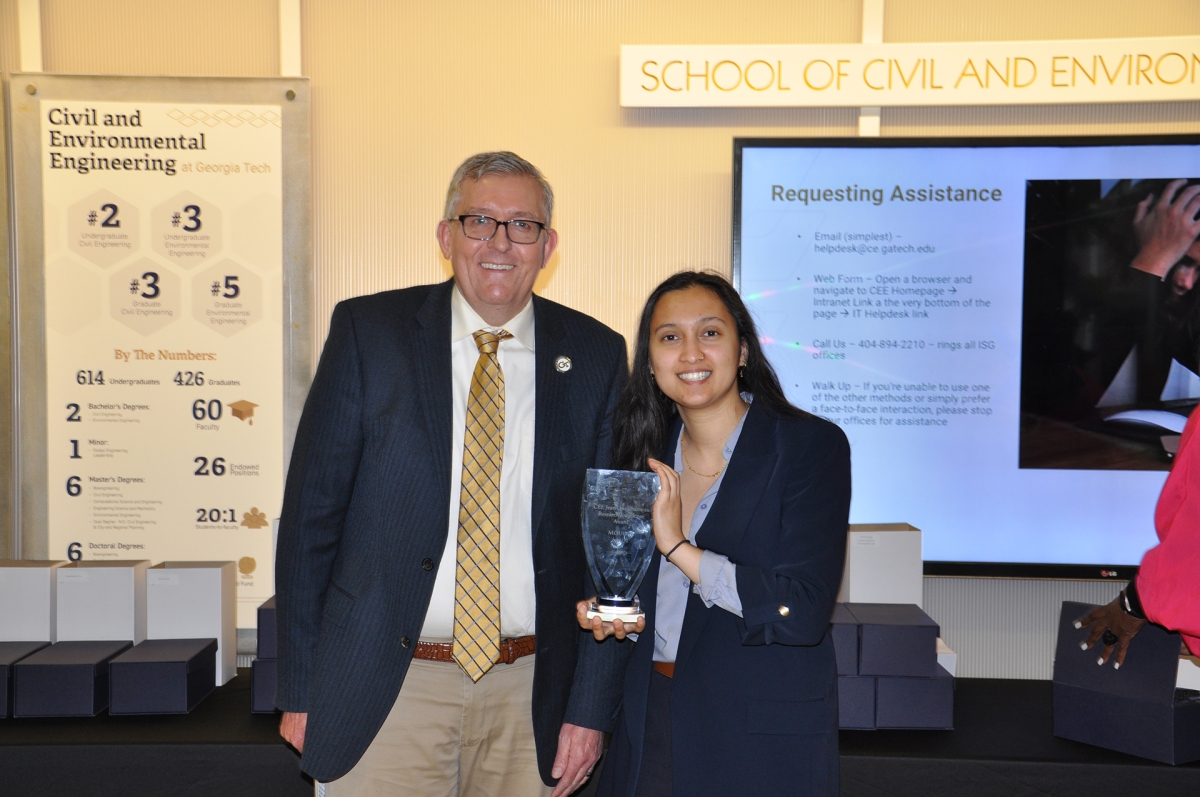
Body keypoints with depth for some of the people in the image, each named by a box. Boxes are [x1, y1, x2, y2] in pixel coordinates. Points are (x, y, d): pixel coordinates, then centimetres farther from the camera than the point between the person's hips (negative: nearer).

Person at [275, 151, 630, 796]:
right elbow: (311, 509, -2)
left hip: (528, 692, 1)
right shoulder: (367, 331, -3)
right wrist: (298, 691, -2)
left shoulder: (596, 355, 0)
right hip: (388, 685, -1)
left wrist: (589, 708, -1)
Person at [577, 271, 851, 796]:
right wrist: (622, 614, -3)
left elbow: (803, 612, -21)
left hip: (764, 737, -4)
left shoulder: (813, 446, -12)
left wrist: (678, 547, -21)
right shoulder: (648, 449, 5)